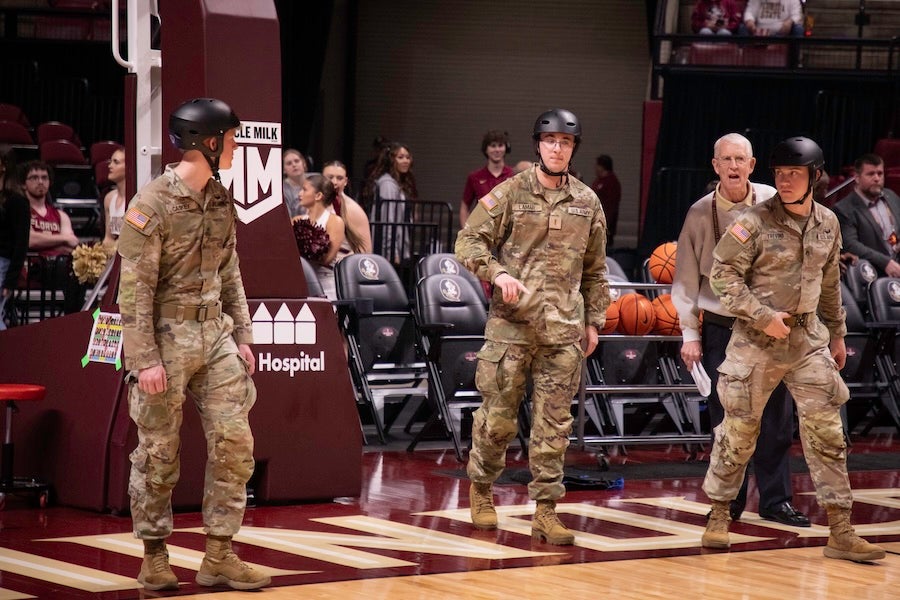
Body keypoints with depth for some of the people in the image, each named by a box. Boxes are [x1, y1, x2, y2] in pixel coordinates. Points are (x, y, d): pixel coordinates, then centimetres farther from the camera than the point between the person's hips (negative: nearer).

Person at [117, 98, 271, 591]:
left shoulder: (221, 201, 9)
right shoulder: (153, 204, -13)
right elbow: (134, 287, -14)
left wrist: (242, 336, 11)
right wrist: (143, 359, -18)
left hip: (215, 336, 7)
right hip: (167, 340, -7)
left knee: (234, 444, 2)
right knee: (158, 454, 2)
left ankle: (219, 557, 9)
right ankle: (154, 559, 13)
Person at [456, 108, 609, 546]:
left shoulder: (587, 203, 10)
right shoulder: (510, 193, 0)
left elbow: (594, 269, 17)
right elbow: (469, 241, -1)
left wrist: (593, 321, 14)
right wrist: (498, 274, -17)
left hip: (564, 331, 3)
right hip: (511, 324, -2)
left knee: (554, 425, 1)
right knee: (498, 415, 3)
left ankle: (545, 511, 5)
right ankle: (481, 489, 24)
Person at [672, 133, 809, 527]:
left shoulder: (773, 204, -2)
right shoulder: (700, 214, -2)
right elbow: (686, 279, 3)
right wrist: (690, 334, 1)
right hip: (720, 328, 0)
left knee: (775, 418, 2)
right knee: (724, 420, 4)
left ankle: (776, 501, 12)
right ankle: (728, 503, 15)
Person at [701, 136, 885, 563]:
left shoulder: (827, 224, 7)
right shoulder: (755, 222, -10)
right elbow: (722, 274, -11)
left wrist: (837, 333, 22)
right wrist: (763, 316, -16)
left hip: (809, 339, 4)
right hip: (757, 340, -4)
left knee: (826, 430, 0)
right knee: (739, 429, 3)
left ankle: (840, 532, 2)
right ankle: (719, 518, 19)